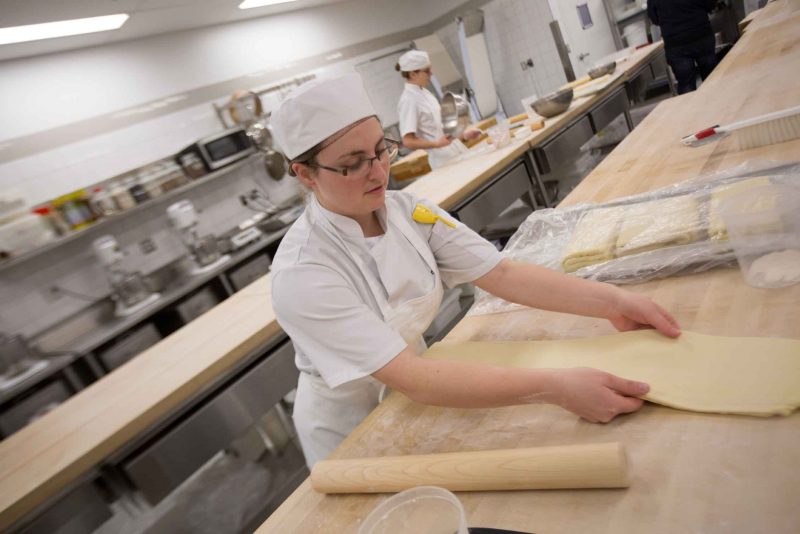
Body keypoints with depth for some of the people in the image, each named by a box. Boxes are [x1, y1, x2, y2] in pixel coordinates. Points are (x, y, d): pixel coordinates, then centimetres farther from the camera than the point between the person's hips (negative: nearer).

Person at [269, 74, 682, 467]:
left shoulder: (405, 210, -14)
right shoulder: (301, 275, -31)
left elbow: (501, 274, -16)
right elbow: (411, 379, -37)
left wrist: (613, 302, -25)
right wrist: (555, 388, -43)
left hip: (414, 397, 5)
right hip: (351, 435, -4)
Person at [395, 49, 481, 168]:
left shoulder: (424, 92, 9)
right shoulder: (408, 100, -17)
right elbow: (408, 141, -22)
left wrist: (463, 136, 17)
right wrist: (437, 144, -33)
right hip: (445, 160, -8)